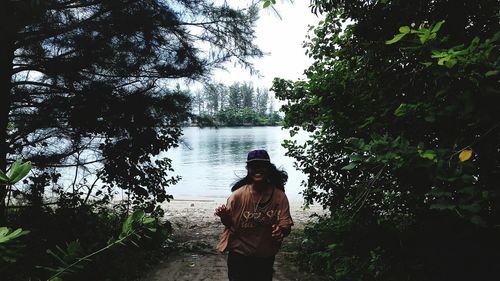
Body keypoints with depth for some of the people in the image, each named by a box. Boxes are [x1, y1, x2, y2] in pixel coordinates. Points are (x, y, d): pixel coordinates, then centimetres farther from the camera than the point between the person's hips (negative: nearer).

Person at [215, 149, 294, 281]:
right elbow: (229, 222, -6)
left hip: (266, 257, 2)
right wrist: (224, 216, -29)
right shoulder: (238, 194, -14)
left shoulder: (279, 196, -11)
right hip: (239, 255, -2)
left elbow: (286, 223, -11)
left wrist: (281, 230, -34)